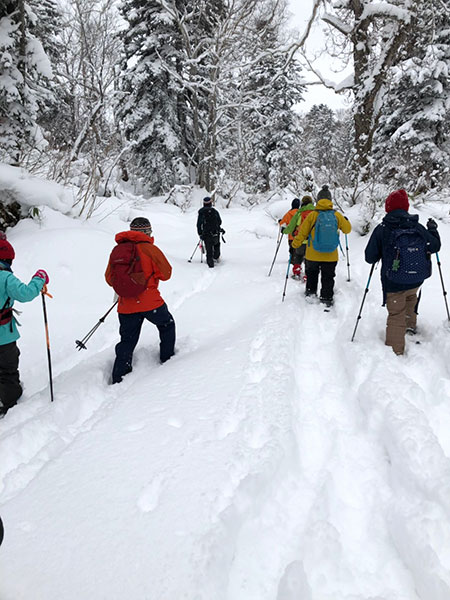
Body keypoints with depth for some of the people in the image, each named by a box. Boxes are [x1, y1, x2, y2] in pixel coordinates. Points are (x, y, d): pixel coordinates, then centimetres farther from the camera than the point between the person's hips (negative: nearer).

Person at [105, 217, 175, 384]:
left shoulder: (117, 250, 3)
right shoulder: (150, 249, -9)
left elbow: (110, 279, 8)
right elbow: (166, 273, -5)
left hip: (126, 306, 4)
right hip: (151, 302, -3)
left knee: (127, 341, 13)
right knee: (167, 325, 24)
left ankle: (119, 377, 10)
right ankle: (167, 358, 31)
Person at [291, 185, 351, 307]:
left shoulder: (313, 215, -10)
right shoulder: (336, 215, -4)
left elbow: (302, 232, -5)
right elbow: (347, 229, 9)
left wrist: (294, 245, 8)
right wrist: (346, 220, 31)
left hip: (313, 255, -1)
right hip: (330, 256, 1)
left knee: (311, 274, 22)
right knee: (328, 277, 12)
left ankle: (310, 292, 30)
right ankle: (326, 299, 13)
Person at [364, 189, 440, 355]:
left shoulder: (381, 229, -10)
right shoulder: (417, 227, -2)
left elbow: (370, 258, -6)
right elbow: (435, 247, 10)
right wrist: (433, 230, 27)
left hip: (394, 283, -3)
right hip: (417, 279, 3)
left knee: (396, 316, 6)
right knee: (410, 295, 37)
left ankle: (395, 351, 8)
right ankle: (410, 325, 44)